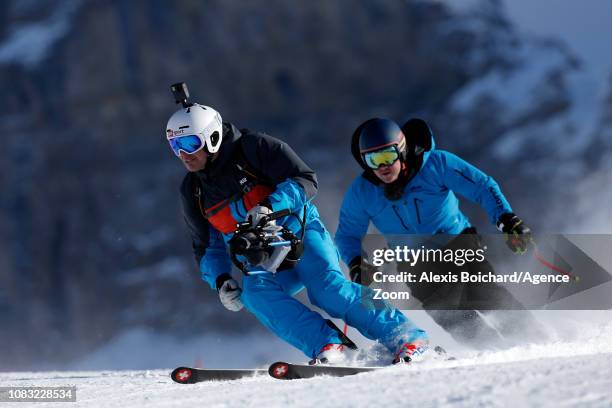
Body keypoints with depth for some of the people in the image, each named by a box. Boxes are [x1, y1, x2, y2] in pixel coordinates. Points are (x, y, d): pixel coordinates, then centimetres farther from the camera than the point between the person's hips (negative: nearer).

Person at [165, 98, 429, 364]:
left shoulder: (253, 148, -7)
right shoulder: (192, 191, 9)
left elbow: (305, 181, -11)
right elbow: (207, 248, 17)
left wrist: (269, 206, -27)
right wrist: (220, 280, -2)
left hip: (299, 234, -4)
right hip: (263, 265, 4)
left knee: (326, 287, -30)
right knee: (255, 293, -30)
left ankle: (405, 336, -26)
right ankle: (327, 344, -38)